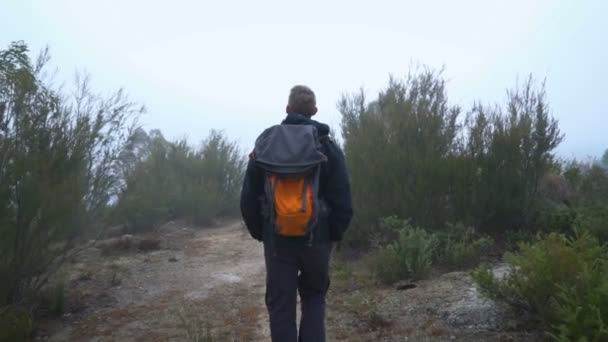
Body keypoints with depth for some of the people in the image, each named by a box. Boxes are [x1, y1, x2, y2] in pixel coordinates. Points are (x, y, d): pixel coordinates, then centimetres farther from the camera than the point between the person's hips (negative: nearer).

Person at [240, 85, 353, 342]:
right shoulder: (328, 147, -2)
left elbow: (248, 197, 1)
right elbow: (343, 200, -5)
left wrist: (259, 232, 11)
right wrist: (335, 234, 8)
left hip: (277, 238, 0)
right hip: (316, 238, 0)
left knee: (281, 304, 9)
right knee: (314, 298, 18)